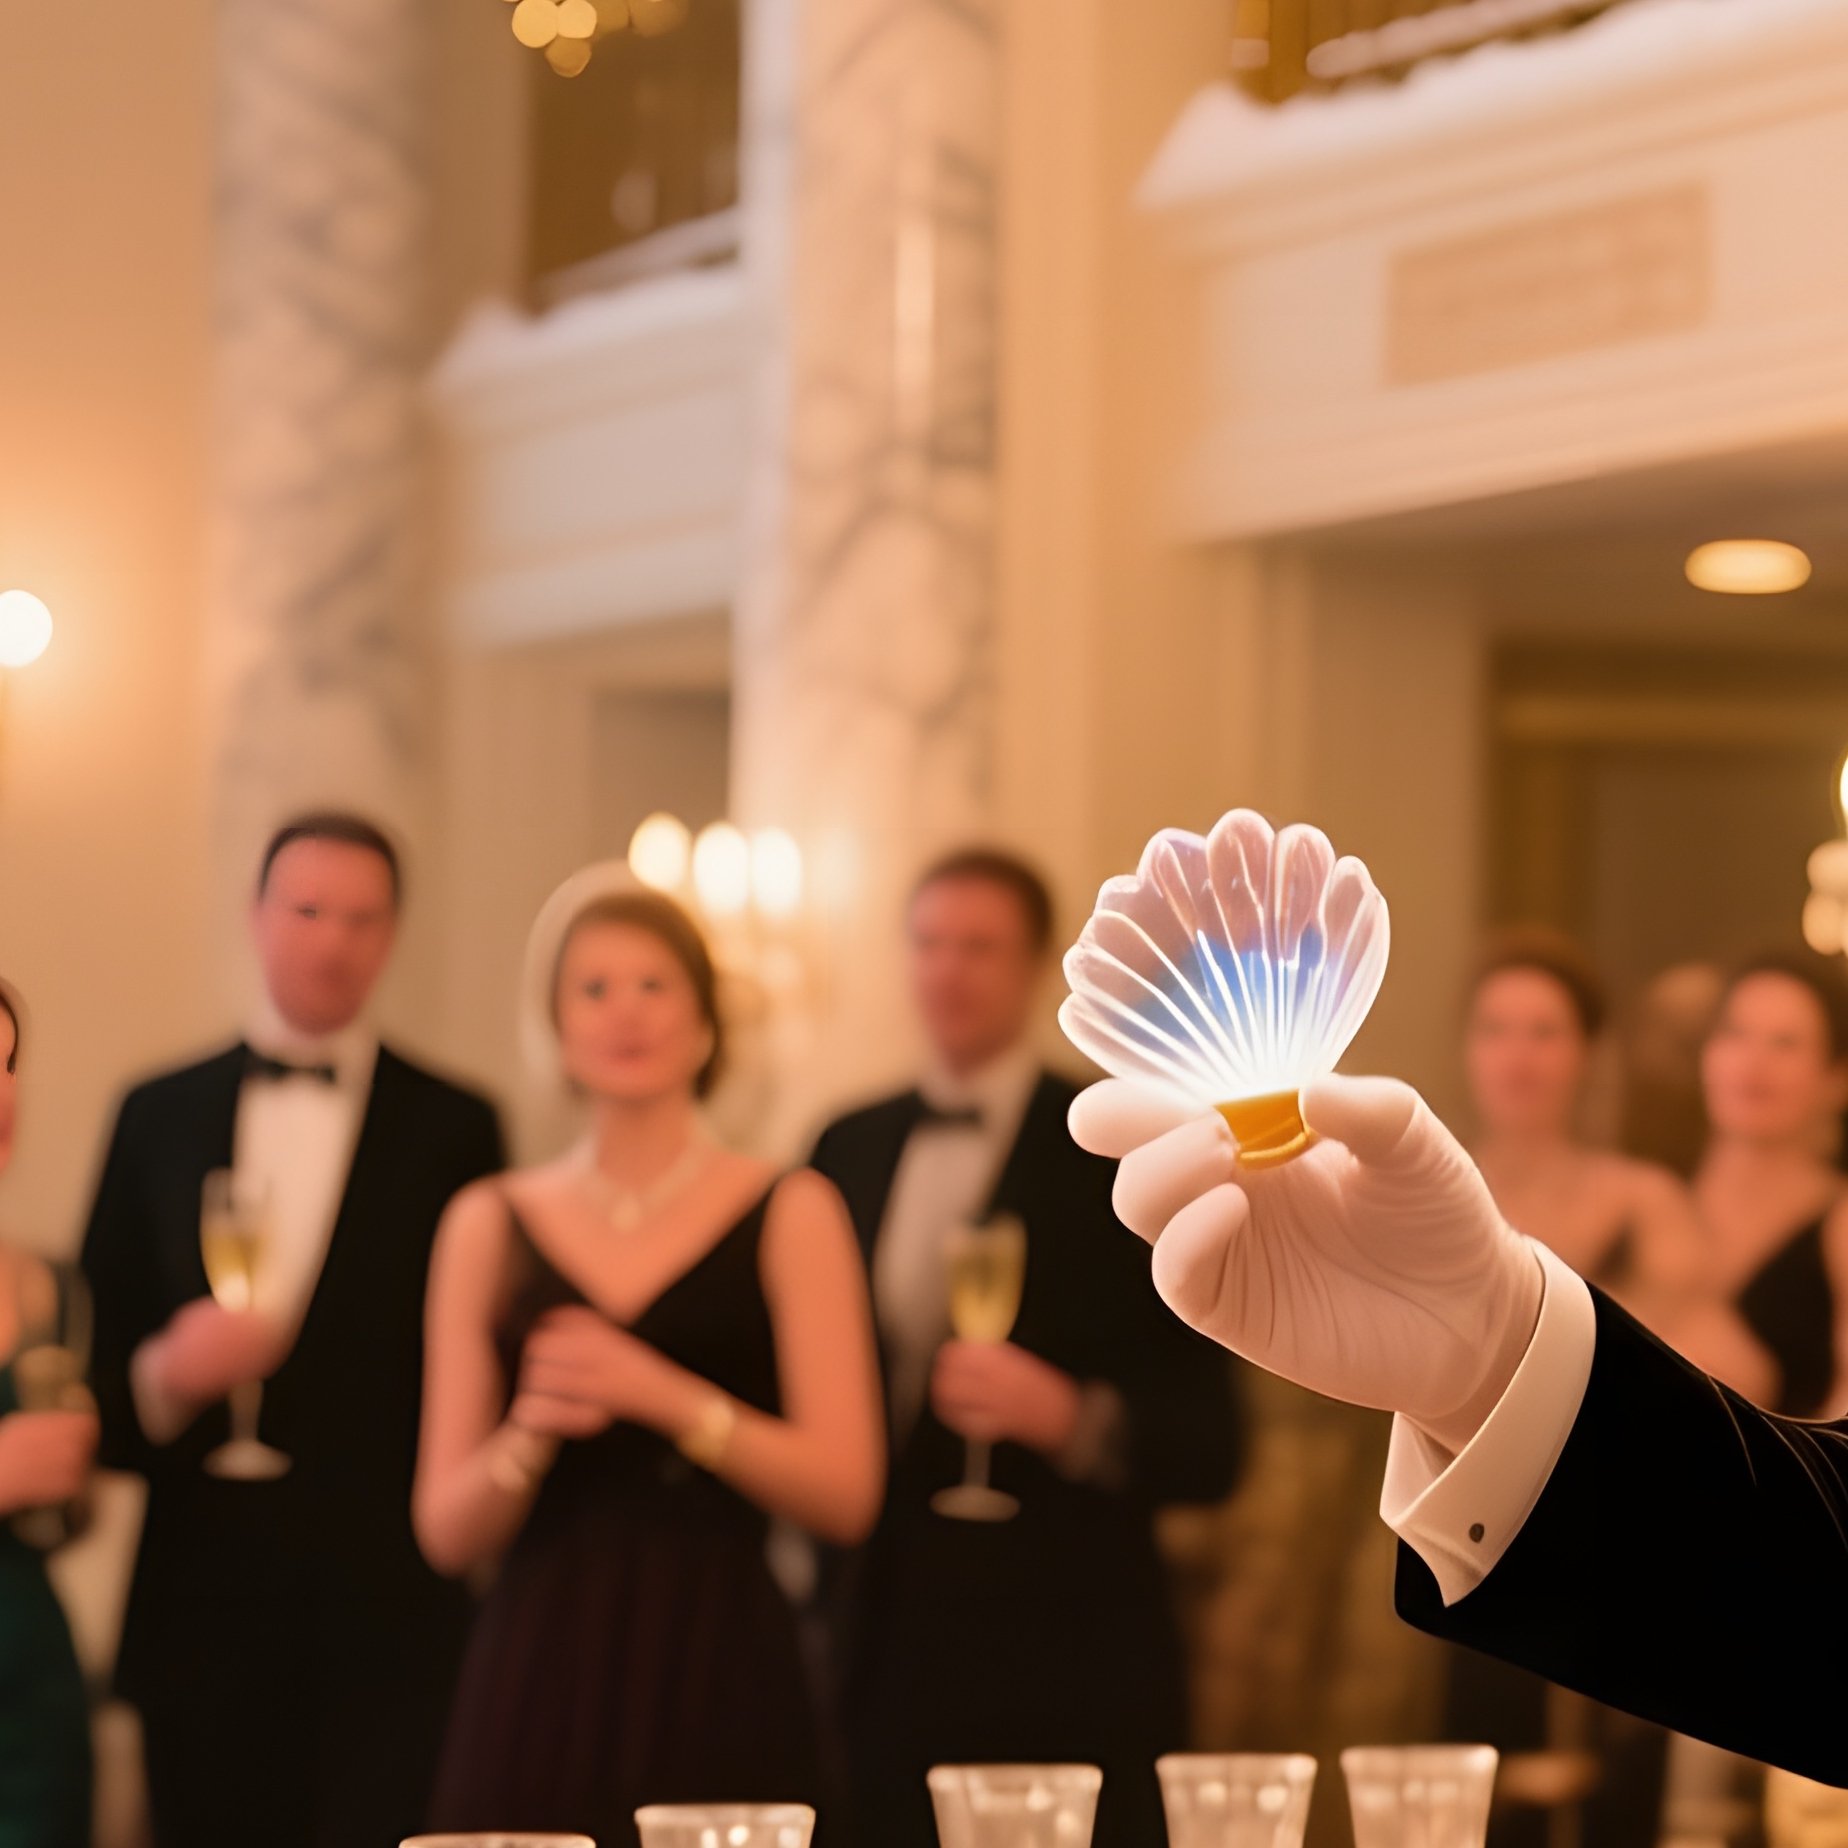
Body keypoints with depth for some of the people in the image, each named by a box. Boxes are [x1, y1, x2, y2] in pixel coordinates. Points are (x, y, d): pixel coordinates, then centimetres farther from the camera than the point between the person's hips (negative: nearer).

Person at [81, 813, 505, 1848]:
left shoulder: (452, 1129, 5)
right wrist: (161, 1375, -11)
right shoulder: (161, 1116, 11)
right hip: (204, 1603, 2)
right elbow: (93, 1349, 11)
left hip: (387, 1617, -2)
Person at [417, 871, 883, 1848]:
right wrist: (529, 1432, -12)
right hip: (537, 1692, 1)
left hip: (721, 1692, -1)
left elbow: (845, 1493, -4)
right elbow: (446, 1531, 7)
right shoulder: (490, 1224, 10)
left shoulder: (789, 1216, 5)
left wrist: (665, 1396, -15)